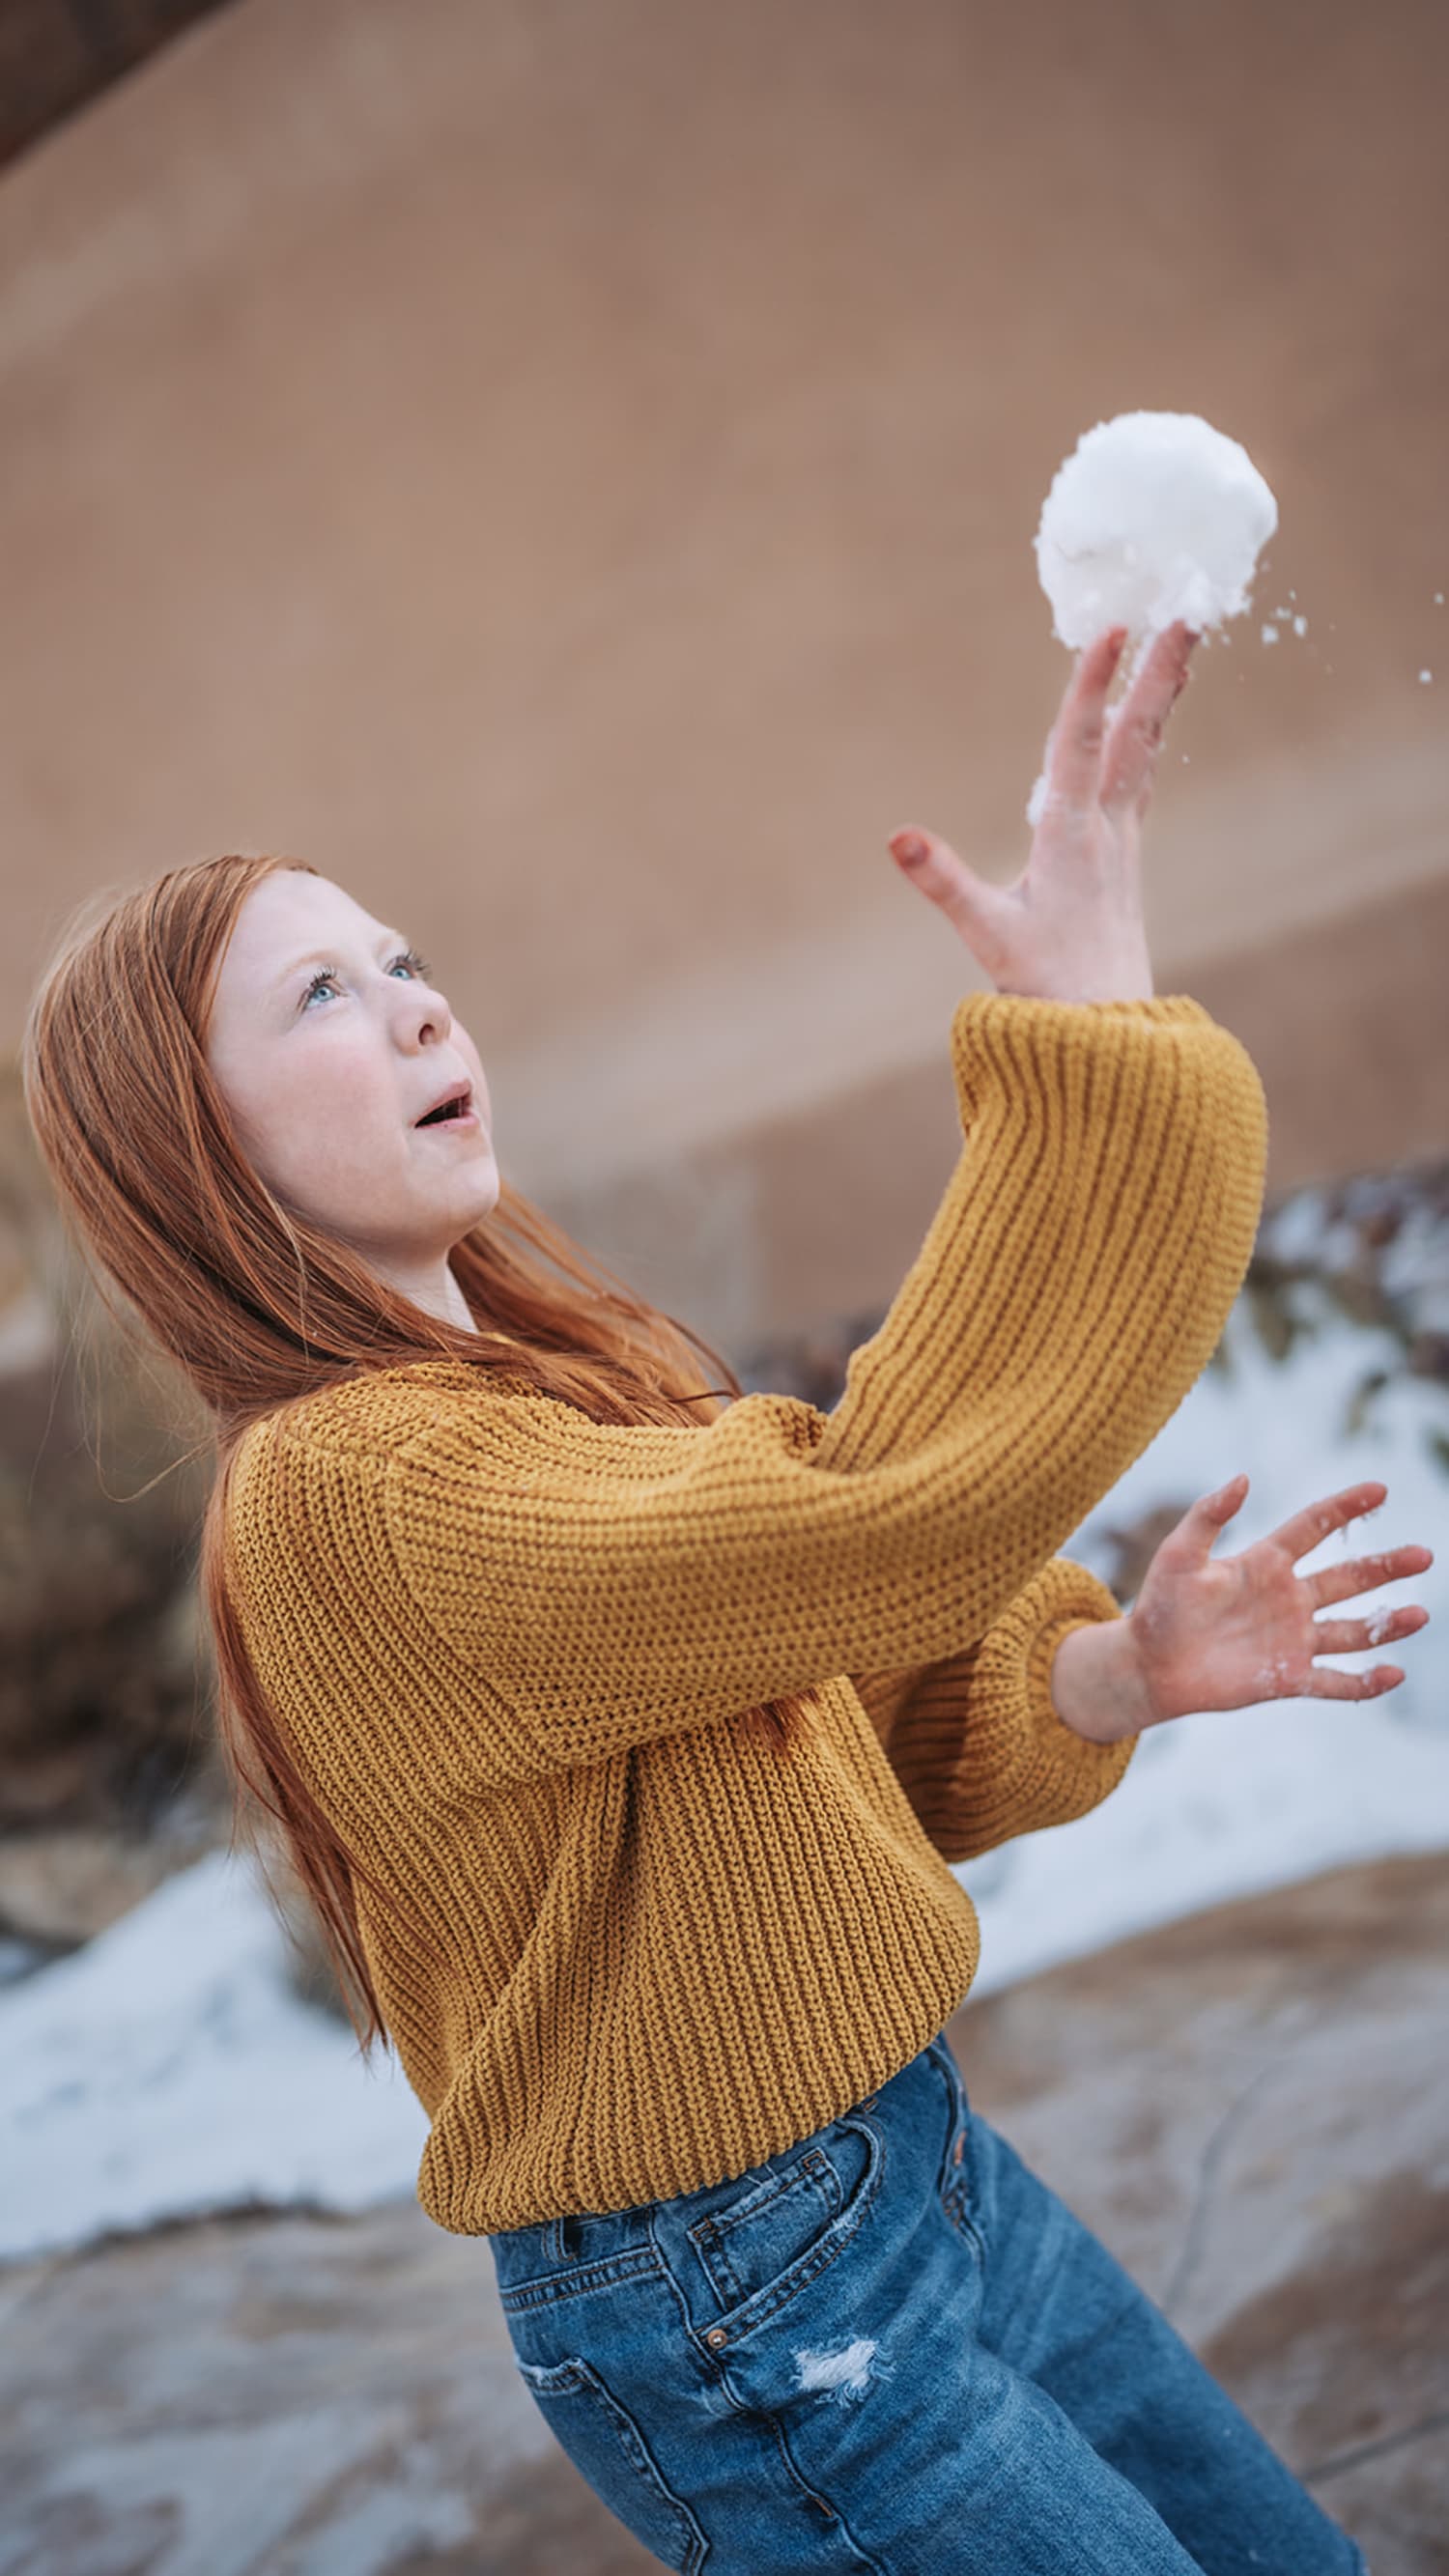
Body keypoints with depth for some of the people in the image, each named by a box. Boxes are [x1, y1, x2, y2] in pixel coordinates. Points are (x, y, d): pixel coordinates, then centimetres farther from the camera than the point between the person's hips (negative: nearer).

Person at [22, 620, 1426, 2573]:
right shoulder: (345, 1497, -25)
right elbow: (890, 1518, -37)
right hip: (747, 2317, -8)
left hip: (926, 2168, 9)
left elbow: (837, 1724, 7)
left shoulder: (539, 1382, 4)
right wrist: (1093, 1023, -35)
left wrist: (1109, 1672, -11)